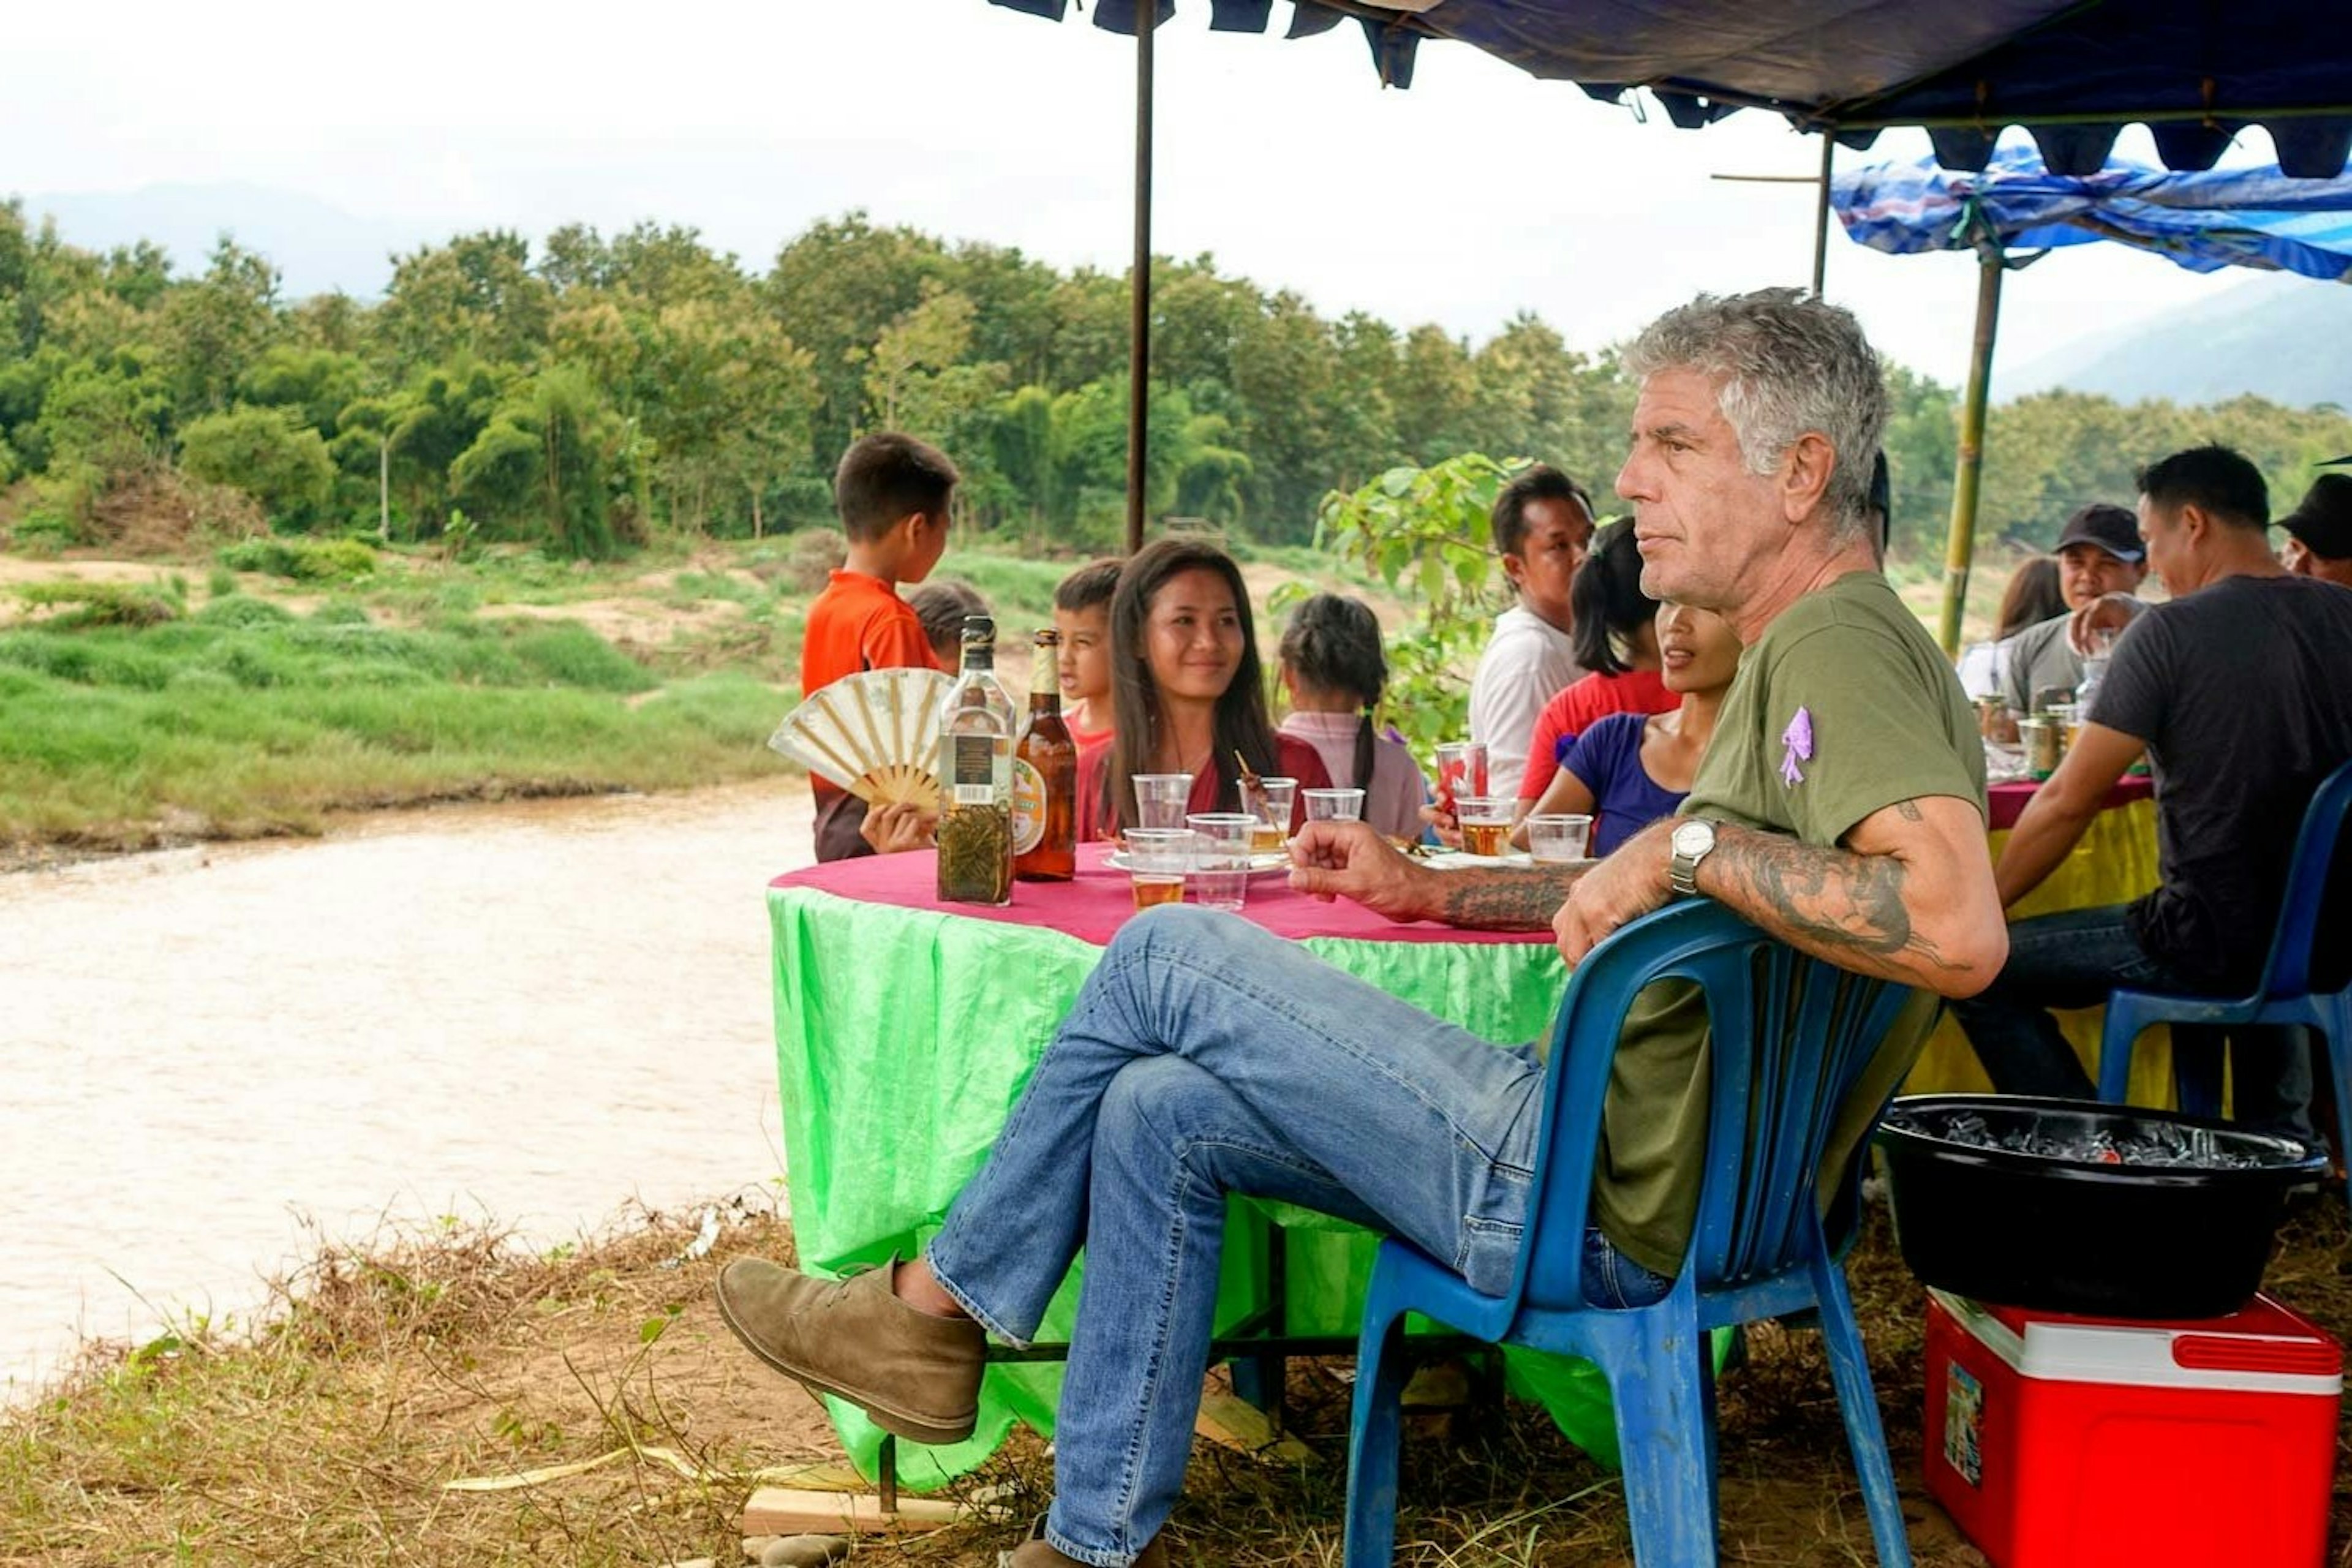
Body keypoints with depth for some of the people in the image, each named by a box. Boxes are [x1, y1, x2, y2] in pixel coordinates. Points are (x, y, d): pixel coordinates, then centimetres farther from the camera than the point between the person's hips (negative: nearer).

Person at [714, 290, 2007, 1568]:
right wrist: (1435, 892, 26)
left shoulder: (1840, 644, -17)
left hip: (1613, 1207, -10)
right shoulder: (1809, 649, 17)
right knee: (1158, 1113, 11)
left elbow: (1959, 930, -35)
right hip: (1616, 1151, 10)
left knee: (1165, 956, -6)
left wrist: (1695, 843, -27)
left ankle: (932, 1310, 12)